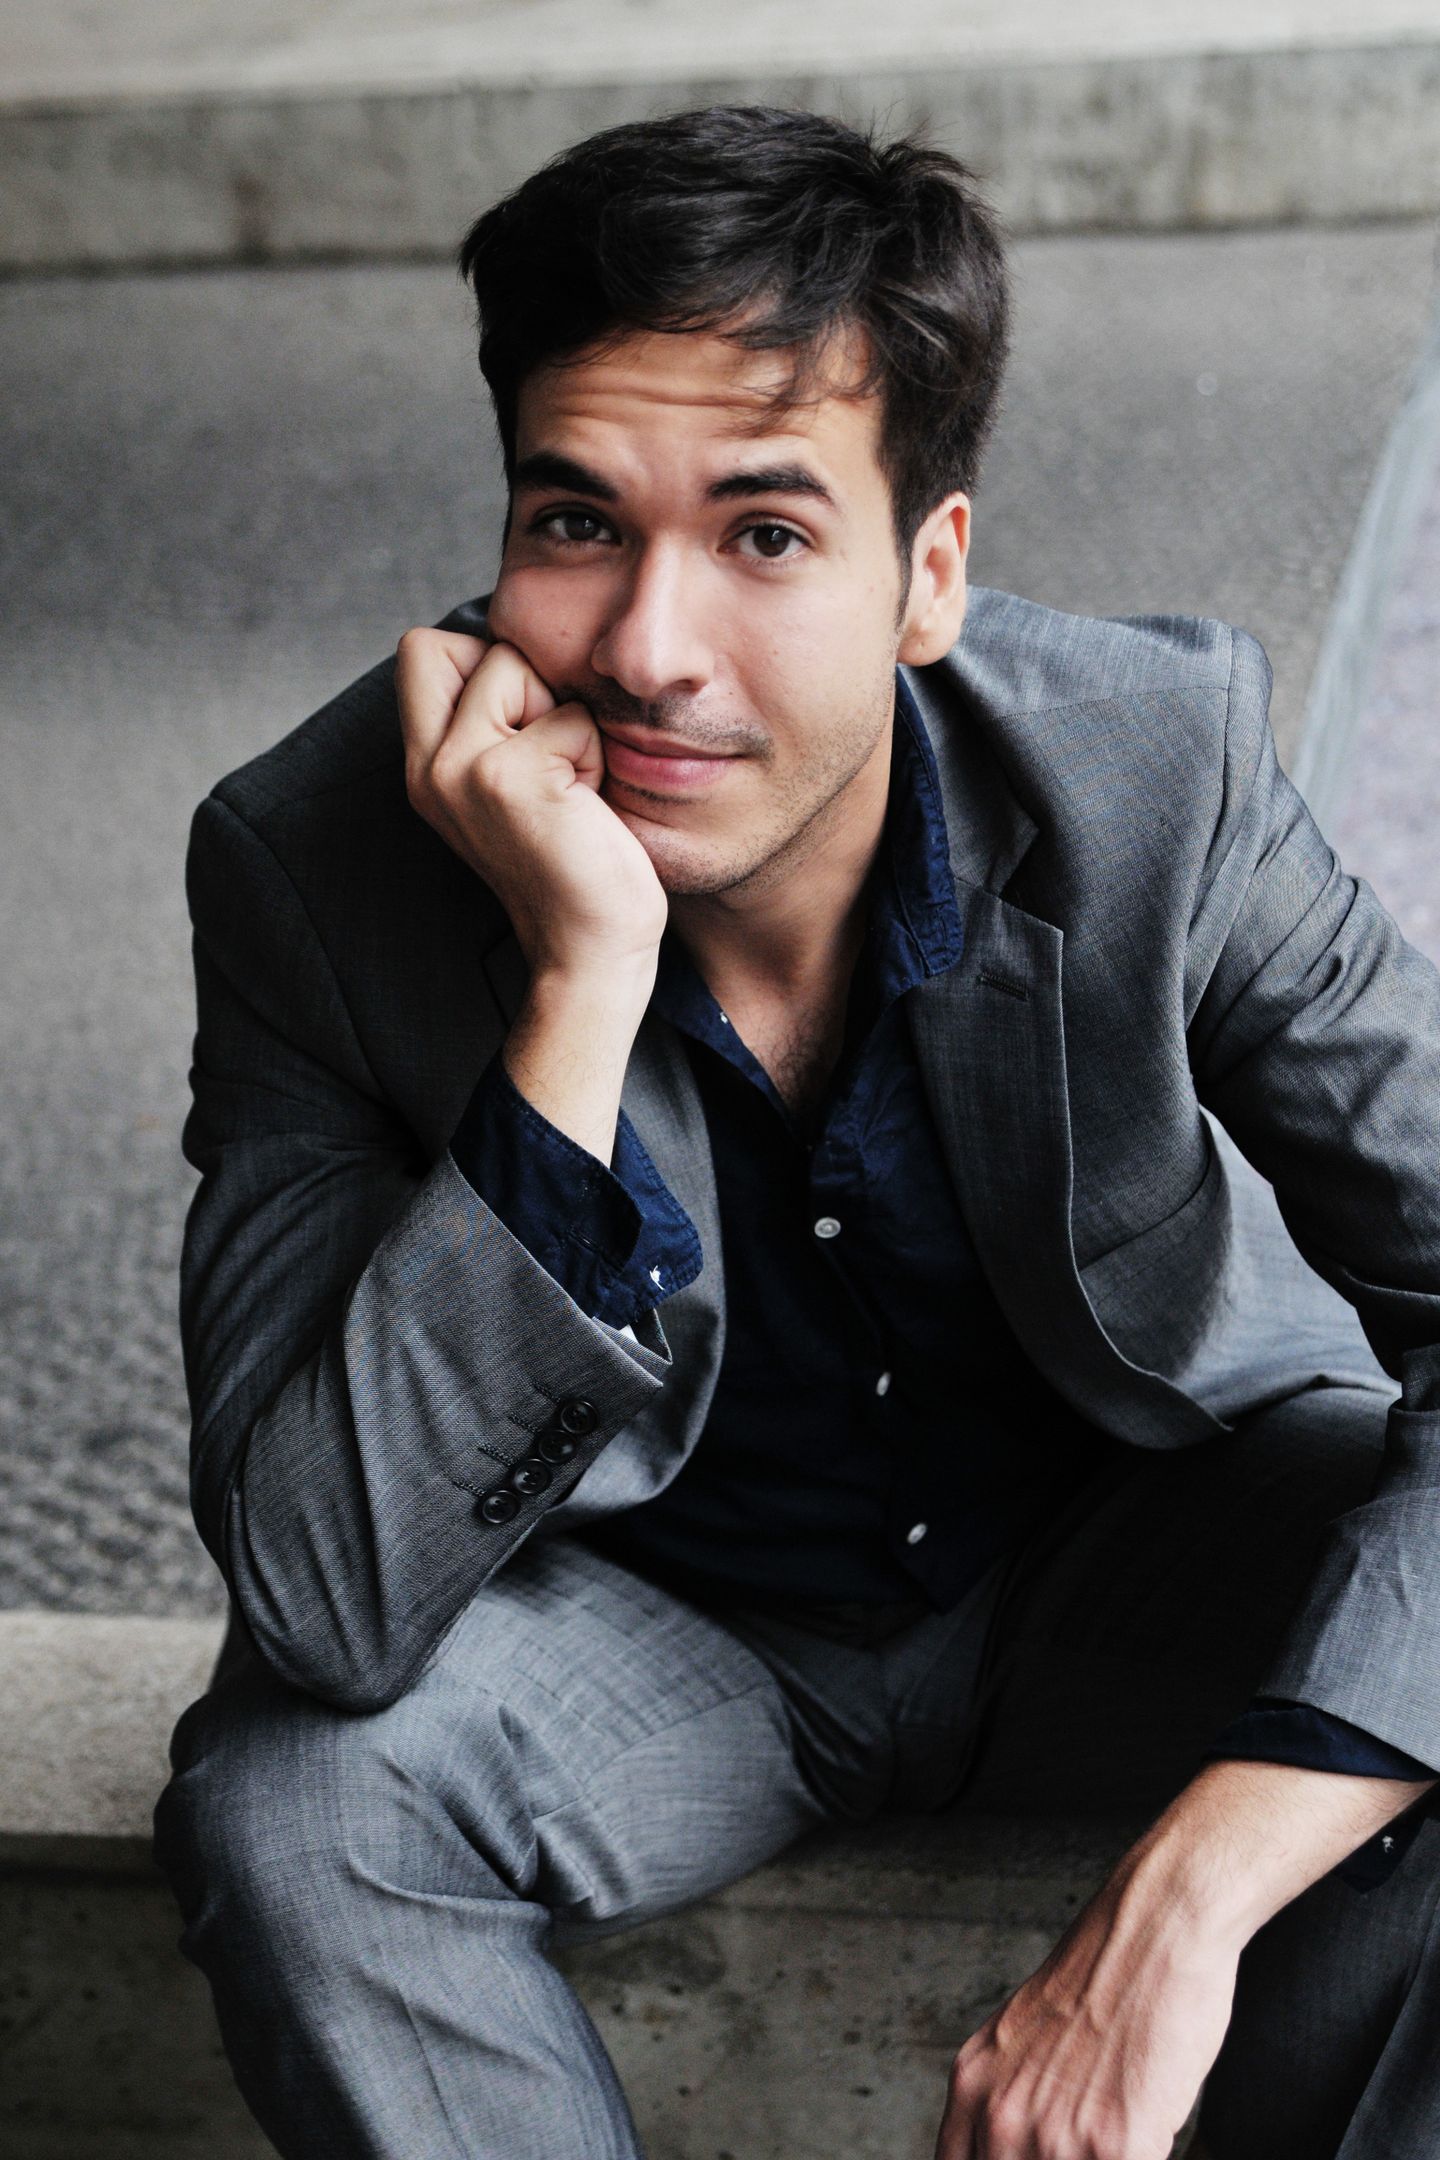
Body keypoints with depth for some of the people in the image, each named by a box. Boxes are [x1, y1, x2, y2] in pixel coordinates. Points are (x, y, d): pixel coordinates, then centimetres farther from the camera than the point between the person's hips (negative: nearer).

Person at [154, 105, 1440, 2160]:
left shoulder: (1154, 768, -22)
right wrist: (580, 987, -40)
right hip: (667, 1632, 0)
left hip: (1145, 1544, 1)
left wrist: (1189, 1891, -37)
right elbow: (326, 1608, -29)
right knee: (284, 1800, -29)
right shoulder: (322, 860, -23)